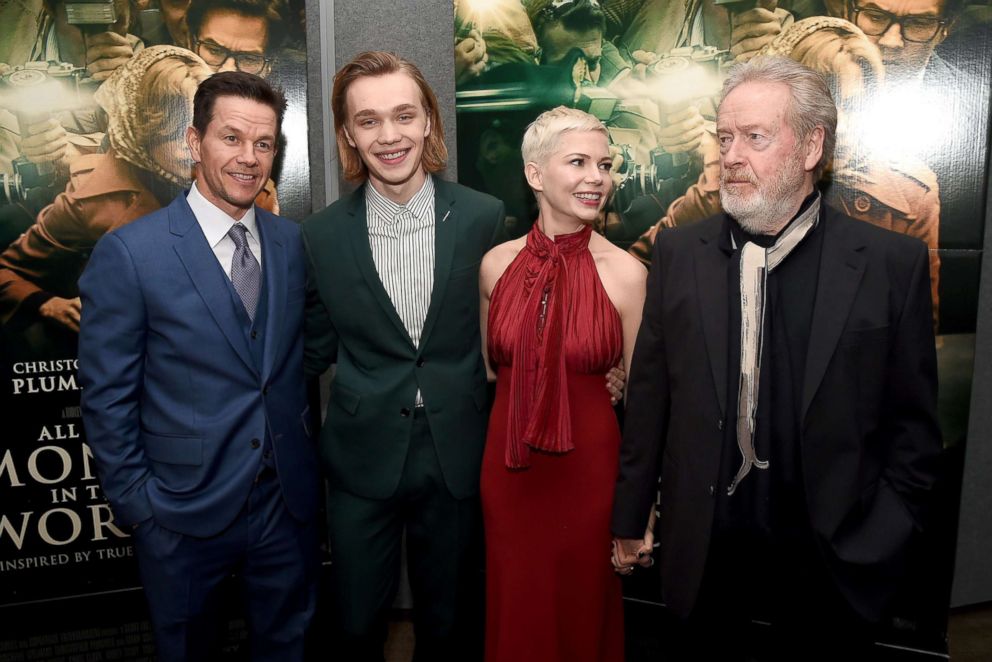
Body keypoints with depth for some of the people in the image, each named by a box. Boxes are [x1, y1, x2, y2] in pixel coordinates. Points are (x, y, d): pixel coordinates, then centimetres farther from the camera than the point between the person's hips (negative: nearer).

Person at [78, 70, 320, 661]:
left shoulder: (293, 242, 1)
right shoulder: (129, 253, -13)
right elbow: (107, 395, -9)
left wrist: (302, 449, 5)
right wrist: (135, 501, -7)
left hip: (289, 498, 4)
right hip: (184, 508, -3)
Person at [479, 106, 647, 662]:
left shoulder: (626, 273, -11)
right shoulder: (497, 264, -3)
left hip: (588, 470, -2)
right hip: (508, 468, 3)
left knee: (582, 616, 18)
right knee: (516, 617, 20)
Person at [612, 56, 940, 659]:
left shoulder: (893, 262, -7)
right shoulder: (679, 252, -2)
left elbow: (913, 424, -2)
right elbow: (650, 394, -1)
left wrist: (881, 545, -4)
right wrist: (631, 518, 2)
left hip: (831, 560, -1)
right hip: (705, 551, 2)